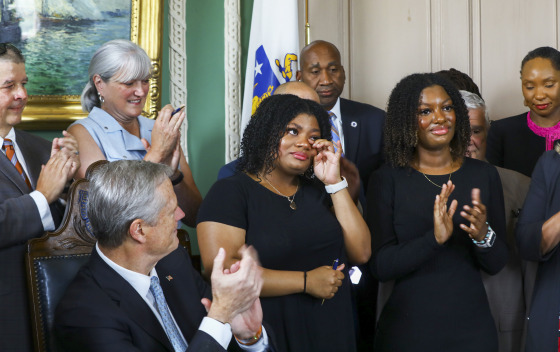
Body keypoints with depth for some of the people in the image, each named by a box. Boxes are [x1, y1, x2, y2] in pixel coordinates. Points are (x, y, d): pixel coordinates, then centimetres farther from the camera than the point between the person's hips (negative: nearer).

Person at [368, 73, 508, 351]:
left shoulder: (484, 175, 1)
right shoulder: (387, 179, -6)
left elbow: (496, 264, 1)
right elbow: (381, 267, -12)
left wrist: (483, 236, -19)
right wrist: (434, 238, -26)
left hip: (471, 326, 2)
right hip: (407, 327, -2)